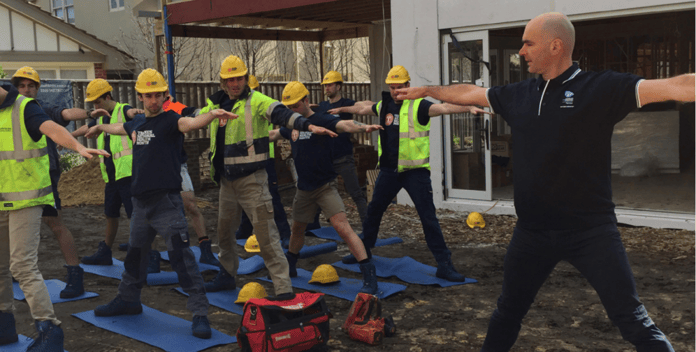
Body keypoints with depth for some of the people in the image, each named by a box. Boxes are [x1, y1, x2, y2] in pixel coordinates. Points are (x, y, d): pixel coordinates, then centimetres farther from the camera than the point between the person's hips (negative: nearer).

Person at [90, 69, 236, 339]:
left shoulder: (170, 120, -8)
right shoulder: (137, 124, 12)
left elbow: (190, 123, -31)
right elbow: (118, 128, 34)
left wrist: (212, 114, -52)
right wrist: (100, 127, 54)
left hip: (167, 202, -7)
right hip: (141, 202, 7)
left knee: (181, 256, -11)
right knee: (135, 253, 22)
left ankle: (200, 313, -8)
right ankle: (128, 300, 41)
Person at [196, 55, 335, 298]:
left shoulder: (256, 101, -10)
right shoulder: (215, 105, 10)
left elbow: (281, 114, -25)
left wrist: (309, 126, -40)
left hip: (252, 179, -7)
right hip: (226, 180, 7)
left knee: (265, 232, -9)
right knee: (224, 230, 20)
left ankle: (283, 288, -5)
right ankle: (227, 276, 40)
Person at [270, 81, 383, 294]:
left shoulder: (323, 121, -13)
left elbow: (345, 125, -33)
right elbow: (272, 135, 28)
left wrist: (363, 128, -53)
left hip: (325, 187, -7)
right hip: (303, 189, 7)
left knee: (343, 228, -18)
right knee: (297, 229, 22)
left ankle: (369, 275, -17)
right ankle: (289, 267, 46)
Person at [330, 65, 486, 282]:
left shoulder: (417, 106, -12)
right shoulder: (384, 106, 8)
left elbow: (444, 108, -28)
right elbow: (363, 108, 28)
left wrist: (468, 108, -45)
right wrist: (342, 109, 43)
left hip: (415, 171, -6)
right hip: (389, 170, 6)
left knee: (428, 217, -7)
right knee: (374, 211, 17)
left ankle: (444, 264, 0)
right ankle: (363, 251, 37)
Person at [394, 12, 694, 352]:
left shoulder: (602, 88, -10)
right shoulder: (517, 95, 6)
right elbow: (470, 93, 21)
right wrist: (428, 90, 29)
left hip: (591, 231, -5)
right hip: (532, 231, 5)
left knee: (633, 322, -5)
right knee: (508, 311, 21)